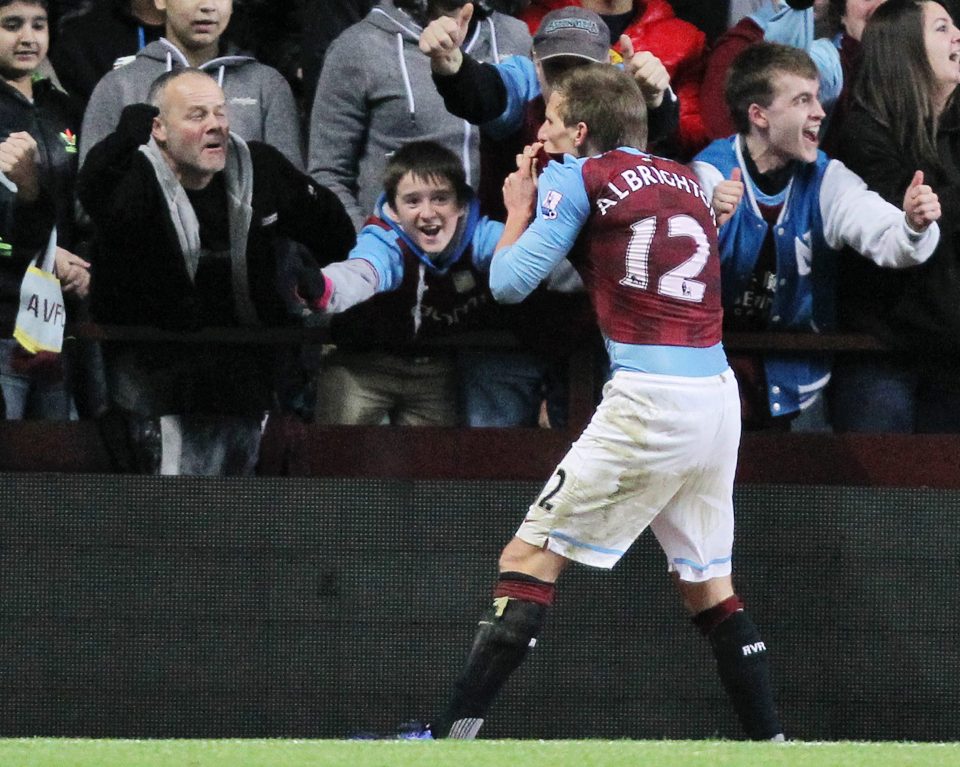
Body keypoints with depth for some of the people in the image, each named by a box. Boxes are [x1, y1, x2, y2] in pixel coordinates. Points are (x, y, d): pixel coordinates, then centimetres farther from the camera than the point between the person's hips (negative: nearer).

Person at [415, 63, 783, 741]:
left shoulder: (581, 177, 1)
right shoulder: (688, 181, 19)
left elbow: (510, 282, -1)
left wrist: (519, 209, 17)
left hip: (649, 399, -7)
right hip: (721, 398, 7)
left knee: (531, 560, -5)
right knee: (710, 585, 17)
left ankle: (452, 732, -12)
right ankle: (770, 741, 11)